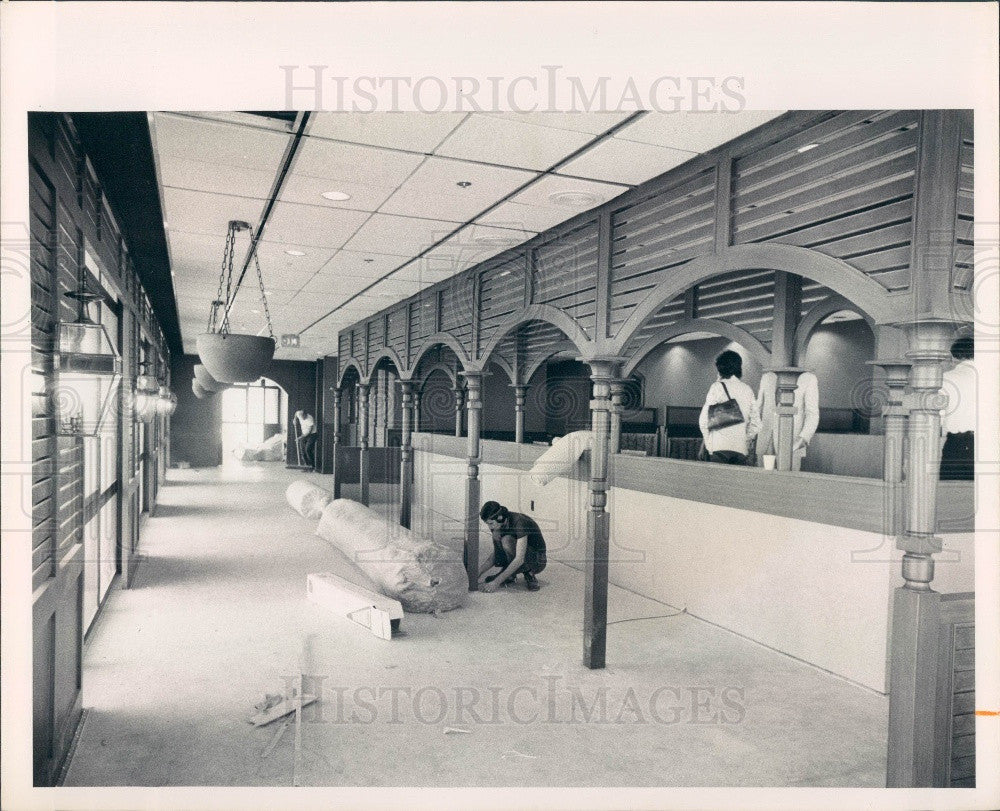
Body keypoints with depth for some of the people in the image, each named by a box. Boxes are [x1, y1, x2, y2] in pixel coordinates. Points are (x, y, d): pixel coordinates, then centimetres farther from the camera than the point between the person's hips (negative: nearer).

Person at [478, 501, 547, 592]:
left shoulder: (519, 522, -30)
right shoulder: (498, 525, -6)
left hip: (536, 561, -7)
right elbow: (496, 554, 2)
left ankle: (529, 575, -12)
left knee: (506, 540, -31)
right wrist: (479, 574, -11)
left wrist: (497, 582, -36)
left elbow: (519, 559, -35)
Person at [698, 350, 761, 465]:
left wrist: (708, 442, 8)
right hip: (741, 448, 4)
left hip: (719, 446, -4)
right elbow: (755, 423, 12)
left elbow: (704, 420, -5)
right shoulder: (747, 389, 11)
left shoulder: (717, 387, -2)